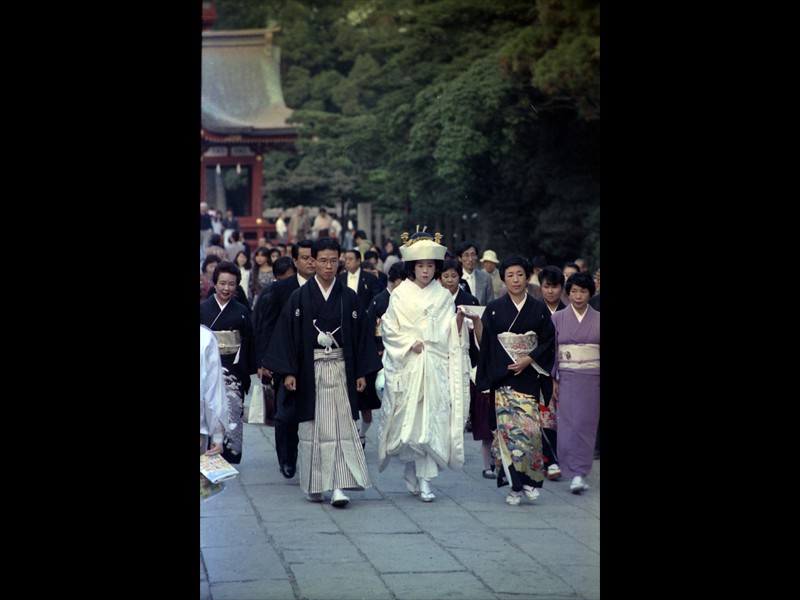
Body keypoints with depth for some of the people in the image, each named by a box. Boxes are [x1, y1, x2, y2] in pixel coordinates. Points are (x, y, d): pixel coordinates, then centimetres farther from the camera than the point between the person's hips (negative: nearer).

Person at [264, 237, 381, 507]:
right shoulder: (300, 297, 2)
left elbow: (362, 335, 8)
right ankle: (314, 485, 15)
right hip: (309, 371, 0)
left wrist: (362, 373, 3)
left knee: (341, 427, -9)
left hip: (340, 370, 0)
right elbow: (286, 334, 1)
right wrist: (288, 372, -6)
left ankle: (338, 486, -13)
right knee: (312, 429, 4)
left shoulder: (349, 298, 5)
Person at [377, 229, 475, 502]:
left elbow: (452, 336, 9)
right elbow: (388, 329, 1)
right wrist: (410, 342, -10)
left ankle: (423, 479, -2)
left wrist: (459, 320, -10)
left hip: (436, 365, 1)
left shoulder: (443, 296, 9)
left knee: (432, 420, -5)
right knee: (408, 419, -4)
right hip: (408, 365, -1)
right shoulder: (400, 295, 4)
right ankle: (413, 469, 14)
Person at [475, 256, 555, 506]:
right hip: (501, 377, -1)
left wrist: (528, 359, -7)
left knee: (529, 427, -9)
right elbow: (484, 342, 3)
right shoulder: (494, 309, 6)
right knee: (508, 426, -7)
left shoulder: (539, 309, 8)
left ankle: (528, 480, 5)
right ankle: (516, 485, -2)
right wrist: (475, 322, -13)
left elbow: (547, 342, 4)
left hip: (527, 375, 1)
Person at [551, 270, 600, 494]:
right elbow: (551, 350, 5)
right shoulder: (558, 318, 4)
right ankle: (576, 473, -1)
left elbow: (603, 350, 7)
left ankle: (579, 473, 5)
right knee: (569, 424, -6)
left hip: (592, 378, 0)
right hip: (567, 378, 0)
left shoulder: (598, 319, 5)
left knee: (586, 425, -1)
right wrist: (553, 380, -1)